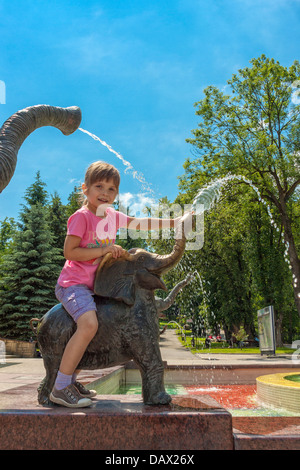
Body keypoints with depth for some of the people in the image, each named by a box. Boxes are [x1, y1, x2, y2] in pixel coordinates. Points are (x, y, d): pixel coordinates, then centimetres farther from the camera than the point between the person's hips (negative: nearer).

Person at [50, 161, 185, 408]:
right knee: (89, 324, -29)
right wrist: (105, 249, -20)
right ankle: (60, 388, -17)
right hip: (74, 283, -9)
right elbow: (69, 251, -18)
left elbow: (139, 223, 19)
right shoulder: (81, 216, -12)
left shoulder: (113, 216, 9)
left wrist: (173, 222, 15)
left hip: (94, 286, 9)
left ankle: (72, 378, 20)